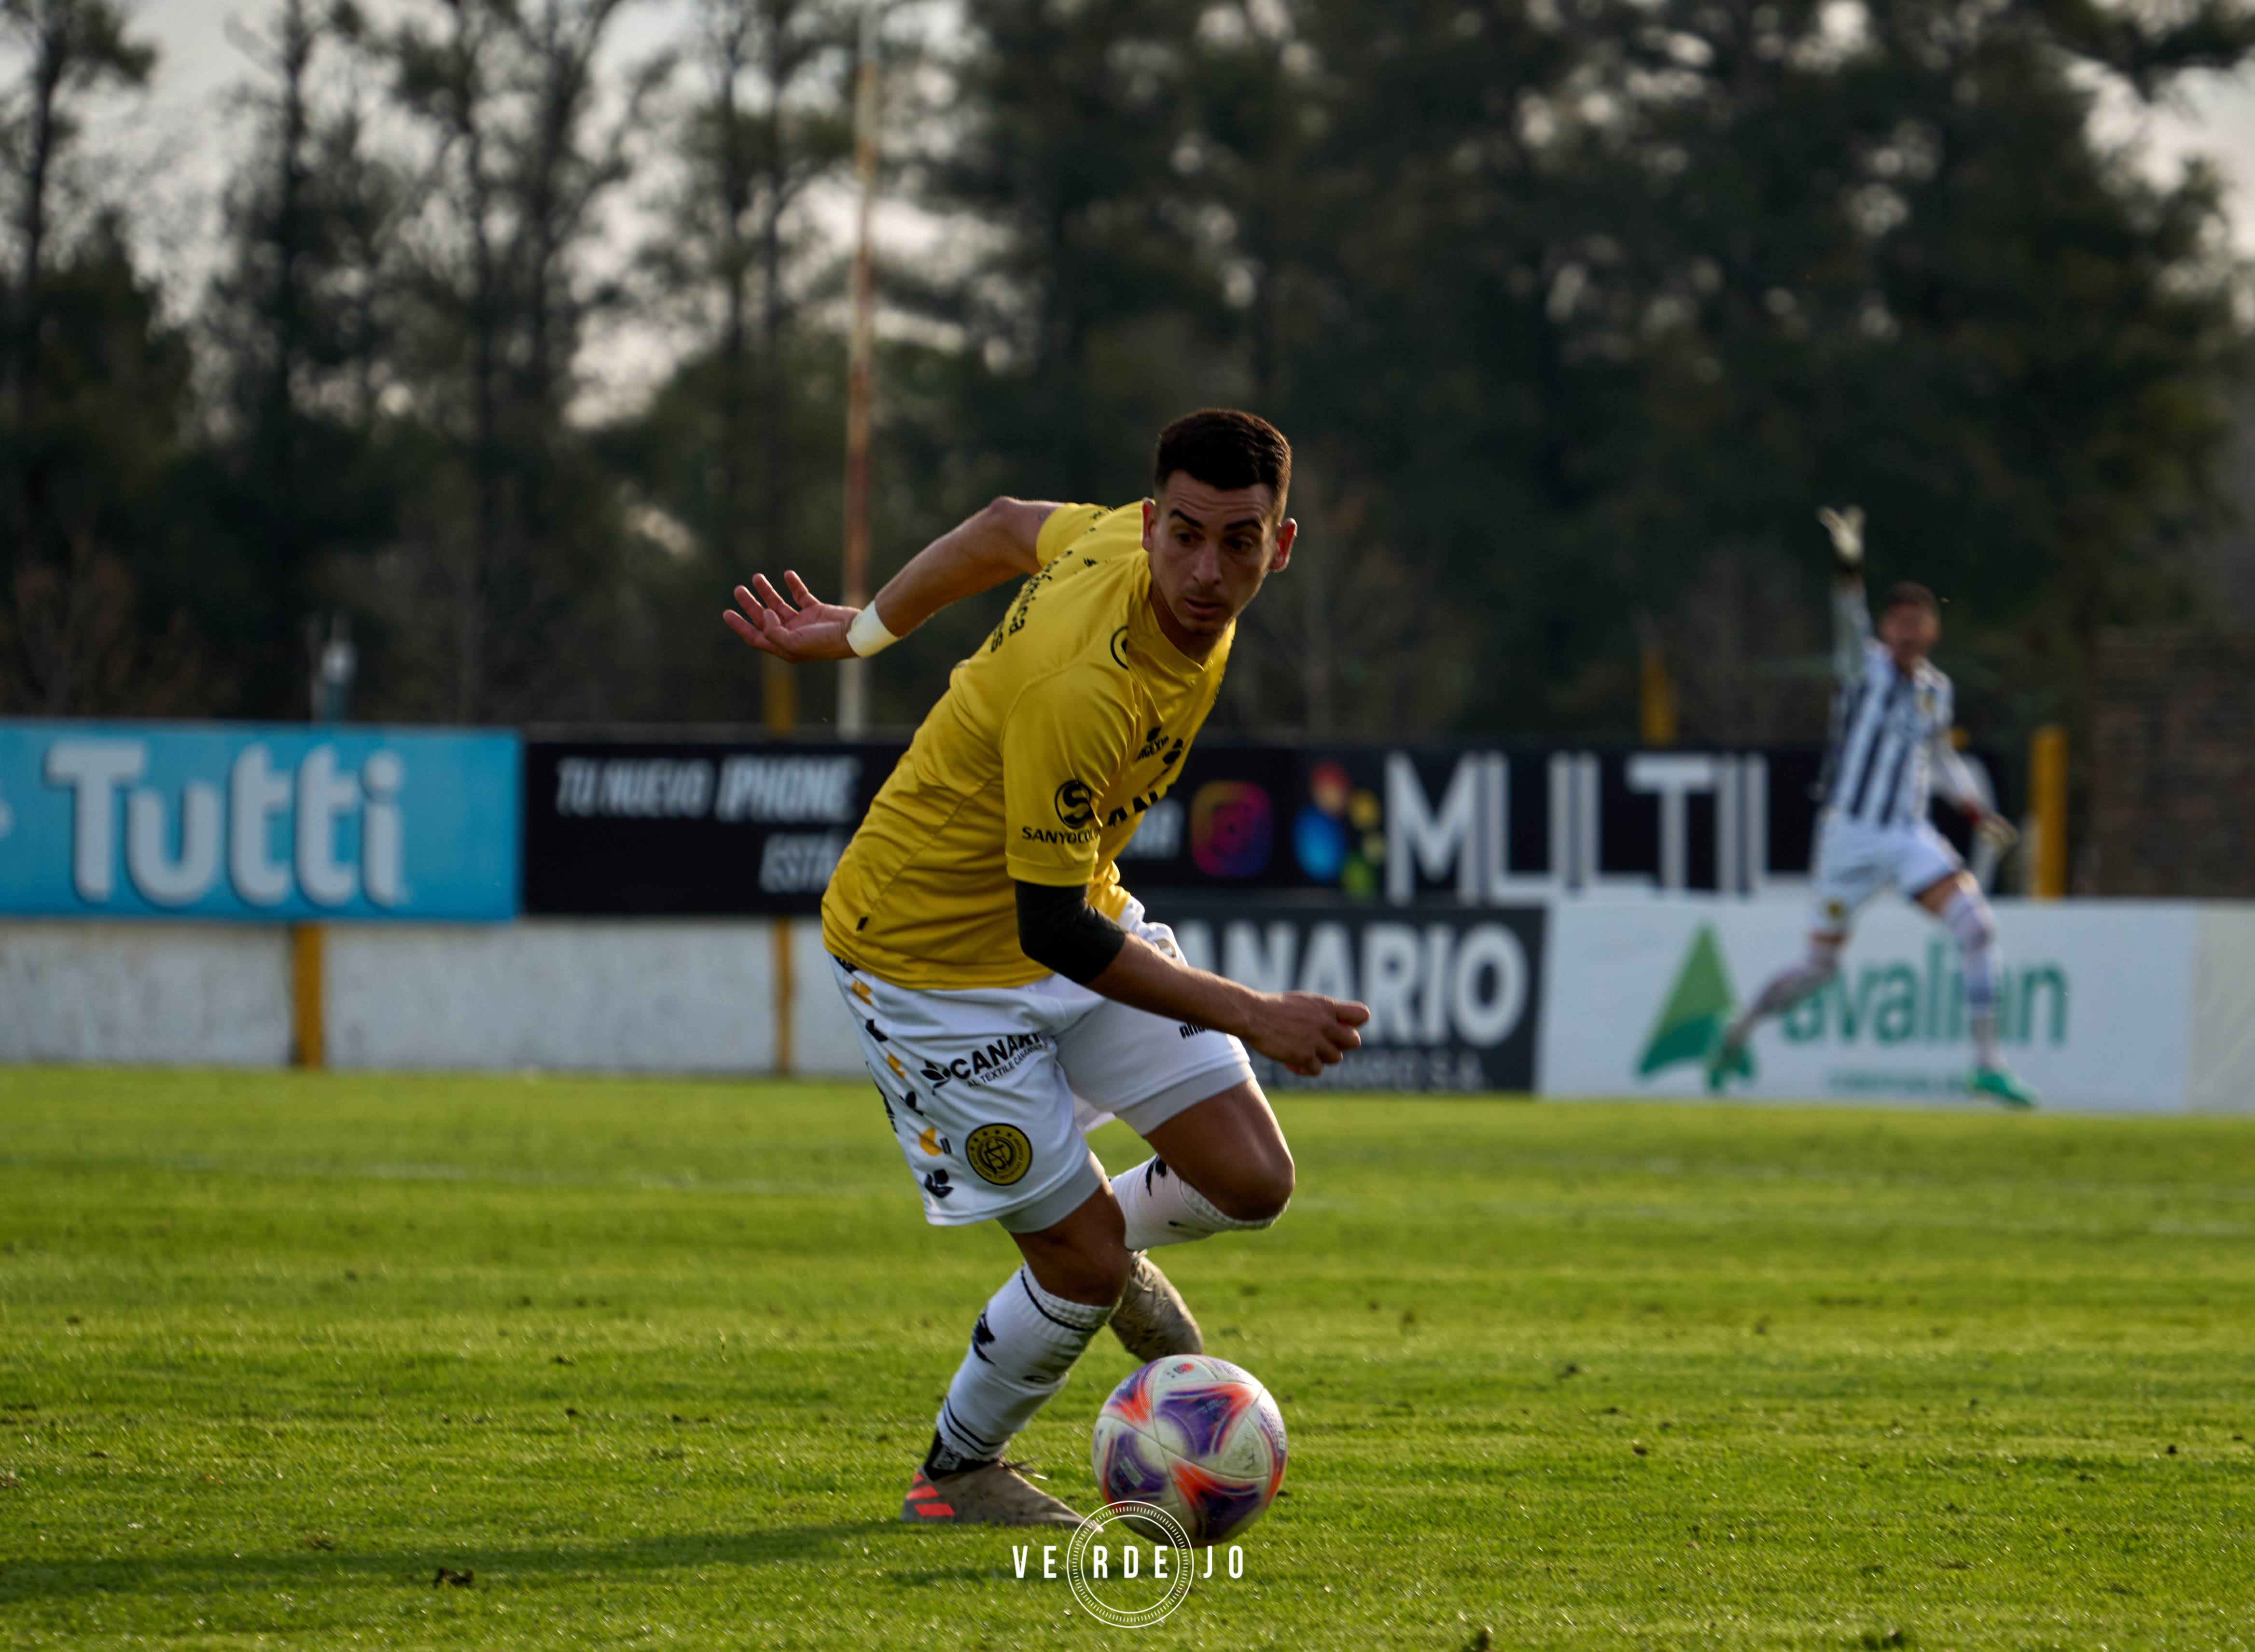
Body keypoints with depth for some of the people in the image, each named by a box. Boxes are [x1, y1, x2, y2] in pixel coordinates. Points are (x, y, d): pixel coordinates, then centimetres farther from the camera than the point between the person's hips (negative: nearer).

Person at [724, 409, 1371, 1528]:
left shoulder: (1121, 544, -13)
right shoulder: (1082, 688, -38)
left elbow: (1009, 528, 9)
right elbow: (1052, 932, -31)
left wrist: (859, 631, 23)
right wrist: (1252, 1016, -30)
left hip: (1072, 904, 8)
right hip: (931, 961, -8)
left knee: (1250, 1181, -2)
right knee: (1085, 1266, -6)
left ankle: (1114, 1242, 32)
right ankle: (956, 1474, 21)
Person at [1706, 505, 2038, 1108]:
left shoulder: (1936, 690, 9)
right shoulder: (1866, 666, -6)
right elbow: (1850, 623, -28)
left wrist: (1978, 812, 15)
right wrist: (1848, 566, -47)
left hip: (1910, 838, 4)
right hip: (1849, 832, -4)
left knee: (1979, 928, -14)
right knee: (1821, 967, 3)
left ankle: (1987, 1066, -8)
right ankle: (1739, 1032, 30)